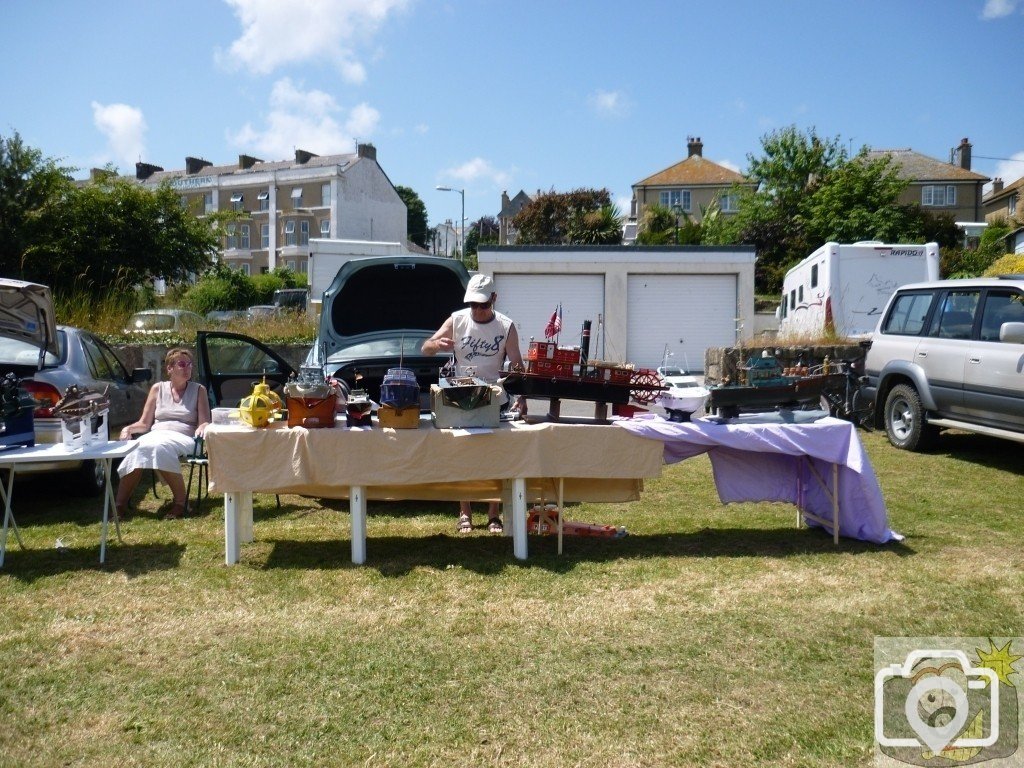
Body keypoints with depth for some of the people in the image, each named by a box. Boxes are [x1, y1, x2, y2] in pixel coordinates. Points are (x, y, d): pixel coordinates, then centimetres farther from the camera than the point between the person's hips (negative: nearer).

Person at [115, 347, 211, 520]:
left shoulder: (198, 390, 10)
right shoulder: (158, 388, 14)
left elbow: (204, 423, 4)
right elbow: (144, 424, 13)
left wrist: (202, 428, -20)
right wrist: (129, 428, -8)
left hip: (183, 438, -2)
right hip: (156, 434, 2)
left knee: (161, 447, -37)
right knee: (137, 450, -33)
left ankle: (180, 502, -29)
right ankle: (120, 505, -25)